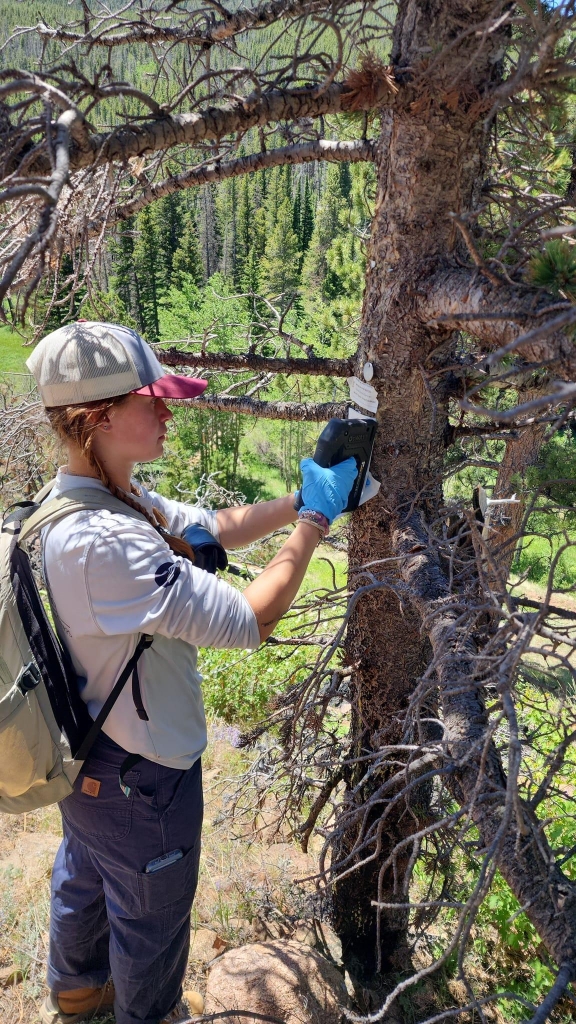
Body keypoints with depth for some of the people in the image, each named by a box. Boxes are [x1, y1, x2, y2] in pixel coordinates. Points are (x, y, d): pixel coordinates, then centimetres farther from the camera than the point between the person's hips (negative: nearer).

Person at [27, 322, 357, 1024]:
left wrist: (308, 493, -9)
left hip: (84, 756, 9)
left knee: (84, 879, 34)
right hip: (138, 777, -9)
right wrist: (314, 518, -25)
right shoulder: (102, 541, -38)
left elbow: (218, 527, 0)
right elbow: (248, 621, -35)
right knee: (151, 916, 22)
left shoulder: (107, 497, -7)